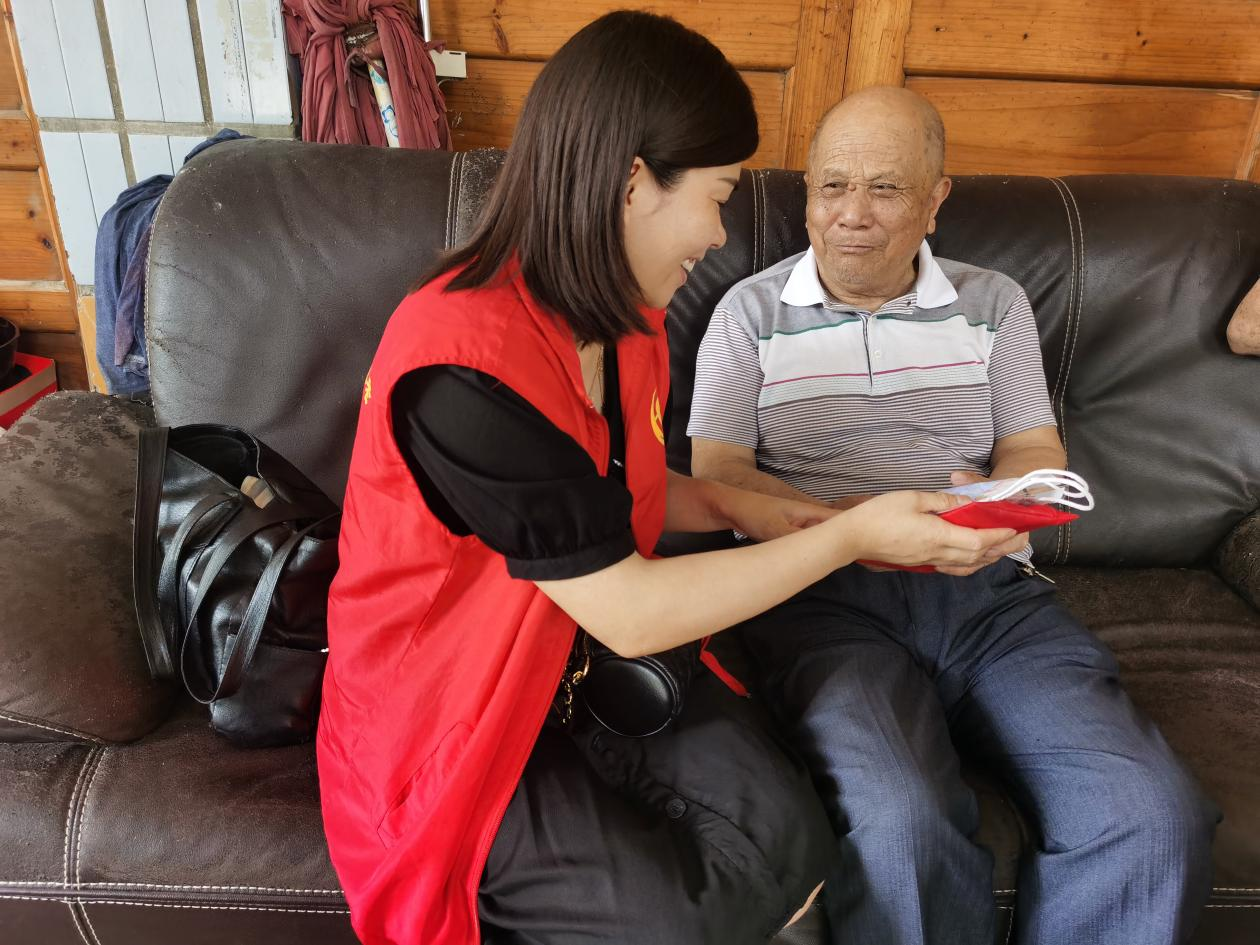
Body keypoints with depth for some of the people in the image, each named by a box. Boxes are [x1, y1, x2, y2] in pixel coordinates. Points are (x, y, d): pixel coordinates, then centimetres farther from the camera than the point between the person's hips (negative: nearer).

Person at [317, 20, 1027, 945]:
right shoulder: (462, 370, -28)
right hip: (445, 718, -6)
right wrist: (853, 536, -18)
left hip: (599, 667, 6)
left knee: (787, 840, -14)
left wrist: (732, 507, -2)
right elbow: (629, 612, -25)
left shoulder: (623, 317, -1)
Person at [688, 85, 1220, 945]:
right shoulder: (751, 312, 11)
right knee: (905, 827, -30)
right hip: (824, 594, -2)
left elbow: (1036, 451, 14)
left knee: (1159, 817, -20)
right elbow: (716, 472, 2)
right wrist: (842, 522, -17)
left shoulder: (994, 304, 19)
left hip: (988, 588, 3)